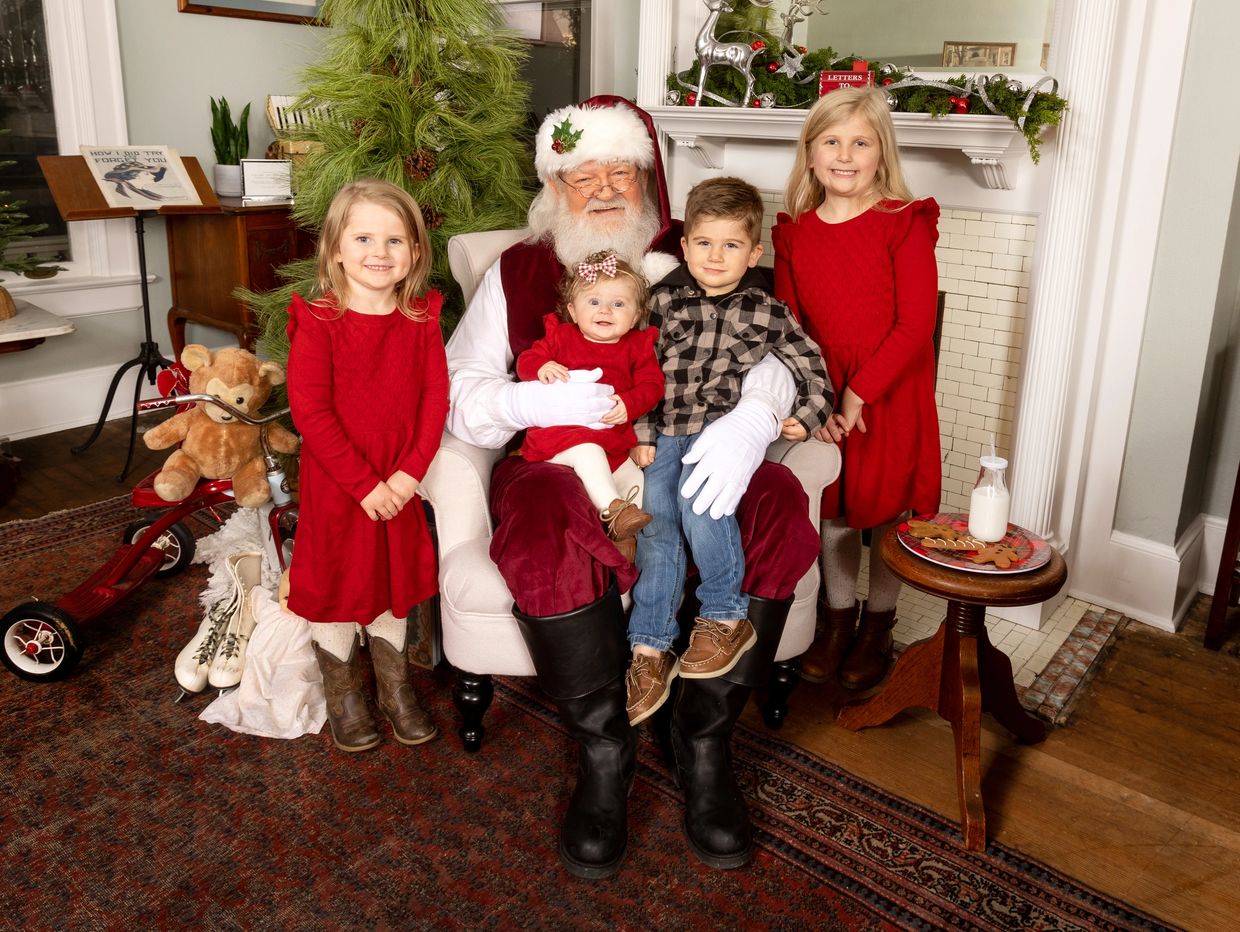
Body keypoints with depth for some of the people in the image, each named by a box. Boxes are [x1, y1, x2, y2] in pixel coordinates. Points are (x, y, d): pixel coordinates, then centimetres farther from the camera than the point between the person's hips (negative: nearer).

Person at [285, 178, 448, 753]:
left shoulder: (421, 321, -1)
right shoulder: (317, 322, -13)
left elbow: (435, 398, -4)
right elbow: (309, 409, -17)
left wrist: (410, 472, -14)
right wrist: (363, 483, -19)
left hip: (398, 486, 4)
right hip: (334, 485, -3)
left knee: (393, 586, 18)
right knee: (334, 588, 11)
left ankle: (395, 691, 37)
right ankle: (343, 699, 32)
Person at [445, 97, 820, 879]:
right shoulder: (519, 271, 13)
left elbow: (765, 354, 3)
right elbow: (457, 388, 3)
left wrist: (750, 419, -21)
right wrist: (533, 401, -19)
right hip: (561, 463, -1)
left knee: (778, 509, -28)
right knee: (543, 530, -35)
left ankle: (705, 739, -11)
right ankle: (604, 750, -13)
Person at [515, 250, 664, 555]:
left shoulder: (637, 346, 12)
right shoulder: (560, 336, 10)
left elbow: (651, 384, 2)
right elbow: (525, 360, 6)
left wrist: (628, 404, -19)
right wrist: (542, 367, -19)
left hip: (614, 438, 4)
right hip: (561, 432, -3)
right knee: (588, 450, -35)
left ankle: (625, 533, -10)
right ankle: (613, 509, -40)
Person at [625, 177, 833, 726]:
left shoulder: (766, 313, 5)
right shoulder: (664, 303, 8)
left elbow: (812, 369, 11)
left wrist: (808, 416, -5)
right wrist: (641, 436, 1)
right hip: (666, 433, 3)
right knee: (655, 516, -13)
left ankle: (726, 617, -14)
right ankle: (650, 649, -3)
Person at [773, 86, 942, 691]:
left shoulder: (905, 224, -11)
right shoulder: (794, 233, 1)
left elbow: (915, 325, -15)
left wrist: (859, 393, -19)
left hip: (890, 396, -3)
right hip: (823, 397, 3)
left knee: (885, 509, 10)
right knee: (832, 508, 14)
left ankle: (878, 625, 30)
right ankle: (837, 616, 34)